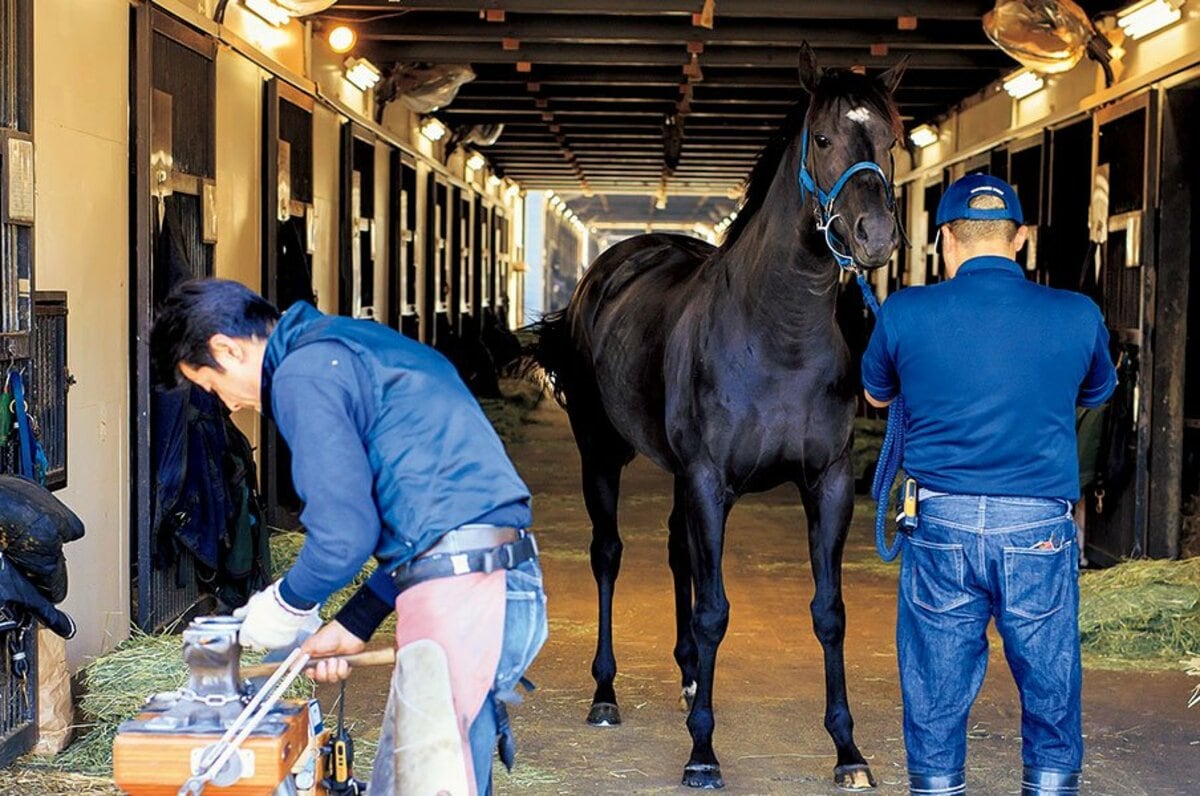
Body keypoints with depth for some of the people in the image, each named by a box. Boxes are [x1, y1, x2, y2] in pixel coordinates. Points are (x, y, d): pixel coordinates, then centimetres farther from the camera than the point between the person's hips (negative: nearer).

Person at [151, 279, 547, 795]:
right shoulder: (356, 347, 23)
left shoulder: (302, 375, -7)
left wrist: (287, 604, 6)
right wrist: (356, 624, 23)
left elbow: (345, 534, -14)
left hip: (457, 593, -10)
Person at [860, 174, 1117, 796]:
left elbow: (876, 394, 14)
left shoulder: (905, 313, -5)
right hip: (1040, 530, 0)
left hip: (942, 529, 0)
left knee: (935, 702, 10)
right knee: (1051, 699, 12)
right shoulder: (1078, 317, -2)